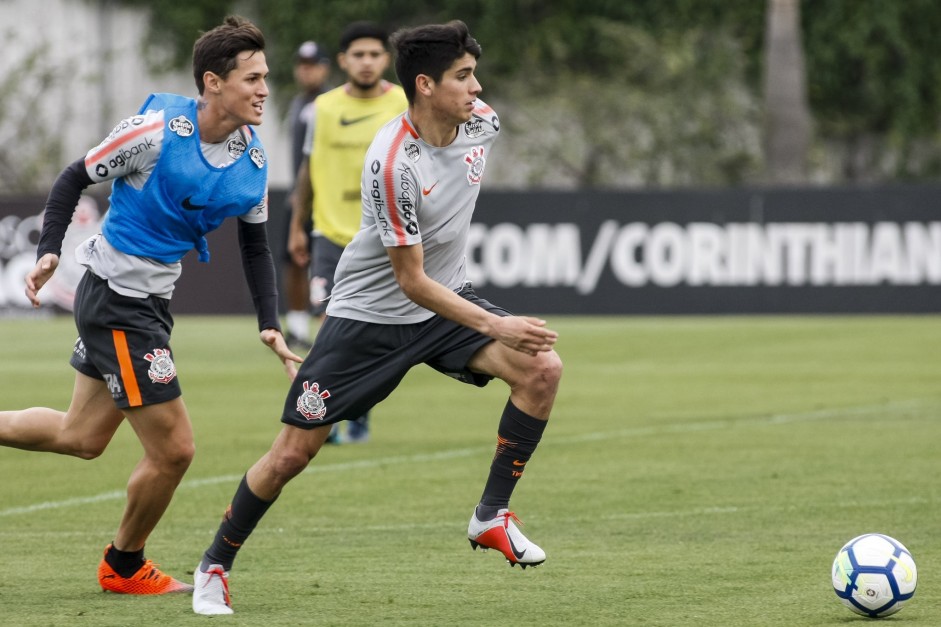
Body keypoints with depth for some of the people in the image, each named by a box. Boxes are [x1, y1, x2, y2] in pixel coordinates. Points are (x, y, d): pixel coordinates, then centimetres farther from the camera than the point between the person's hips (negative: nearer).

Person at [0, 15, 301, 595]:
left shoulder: (253, 159, 0)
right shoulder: (156, 131, -20)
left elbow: (255, 244, 12)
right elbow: (75, 178, -9)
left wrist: (270, 325, 3)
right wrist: (49, 252, -20)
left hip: (151, 302, 8)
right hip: (115, 300, -8)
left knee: (82, 437, 18)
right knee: (173, 448, -4)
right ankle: (125, 566, 19)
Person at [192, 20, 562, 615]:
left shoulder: (483, 122, -8)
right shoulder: (392, 164, -29)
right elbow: (412, 282, -25)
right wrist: (495, 326, -31)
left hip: (448, 298, 6)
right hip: (371, 314, -6)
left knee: (542, 368, -18)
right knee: (291, 455, -3)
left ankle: (492, 516, -5)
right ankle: (215, 566, 18)